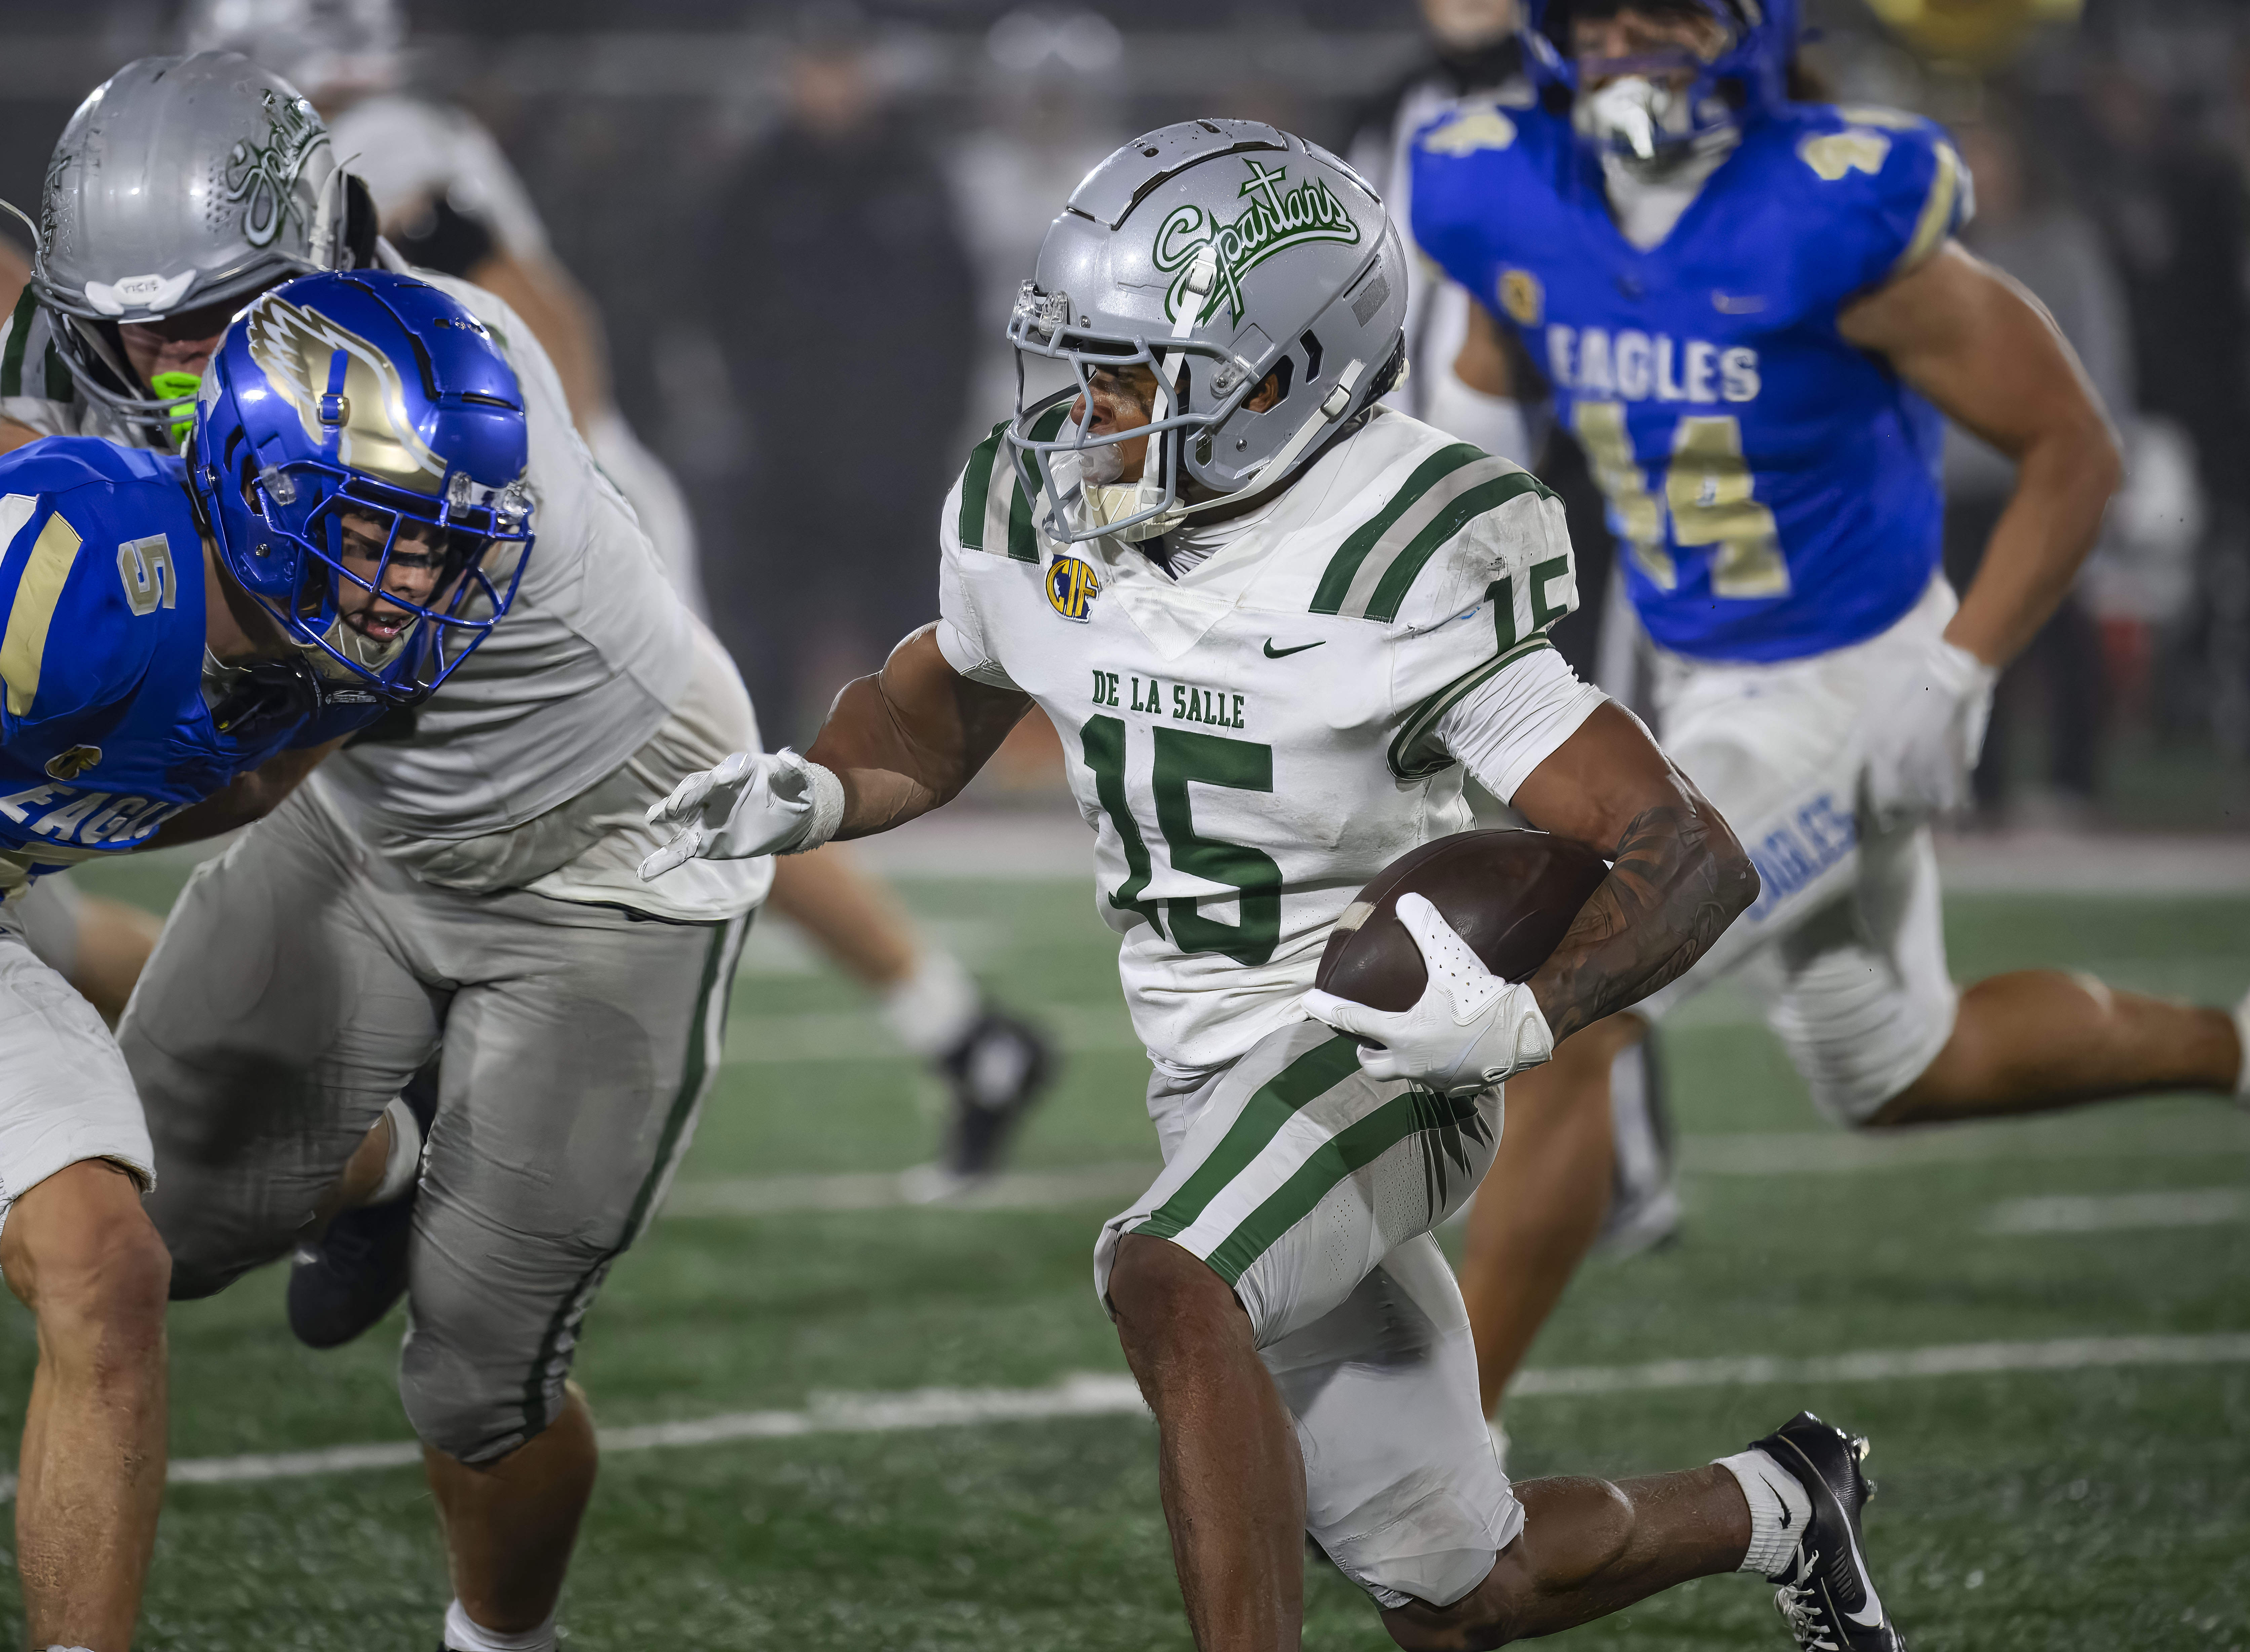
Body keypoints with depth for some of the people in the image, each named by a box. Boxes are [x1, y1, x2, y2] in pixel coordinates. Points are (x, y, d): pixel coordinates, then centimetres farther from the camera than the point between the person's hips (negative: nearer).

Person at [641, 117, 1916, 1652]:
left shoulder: (1411, 567, -23)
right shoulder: (1036, 507, -4)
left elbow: (1697, 857, -22)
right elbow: (941, 714, 17)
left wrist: (1526, 1014, -39)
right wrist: (809, 792, -6)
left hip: (1375, 1050, -7)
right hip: (1216, 1080, 7)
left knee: (1168, 1284, -36)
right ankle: (1776, 1510, 41)